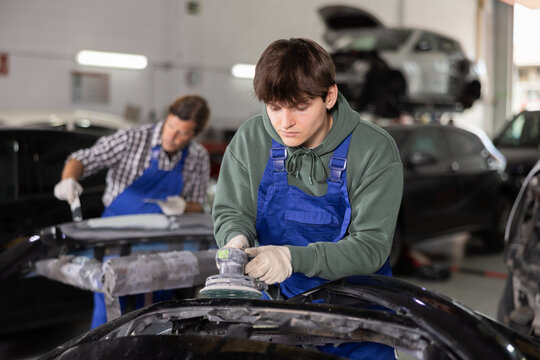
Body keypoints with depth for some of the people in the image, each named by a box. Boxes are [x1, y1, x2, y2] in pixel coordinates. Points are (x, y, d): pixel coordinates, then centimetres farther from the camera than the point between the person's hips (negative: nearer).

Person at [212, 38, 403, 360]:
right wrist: (237, 239, -23)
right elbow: (232, 212, 2)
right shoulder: (249, 140, -7)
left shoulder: (375, 150, -17)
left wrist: (294, 257, -35)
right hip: (278, 299, 2)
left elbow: (371, 245, -20)